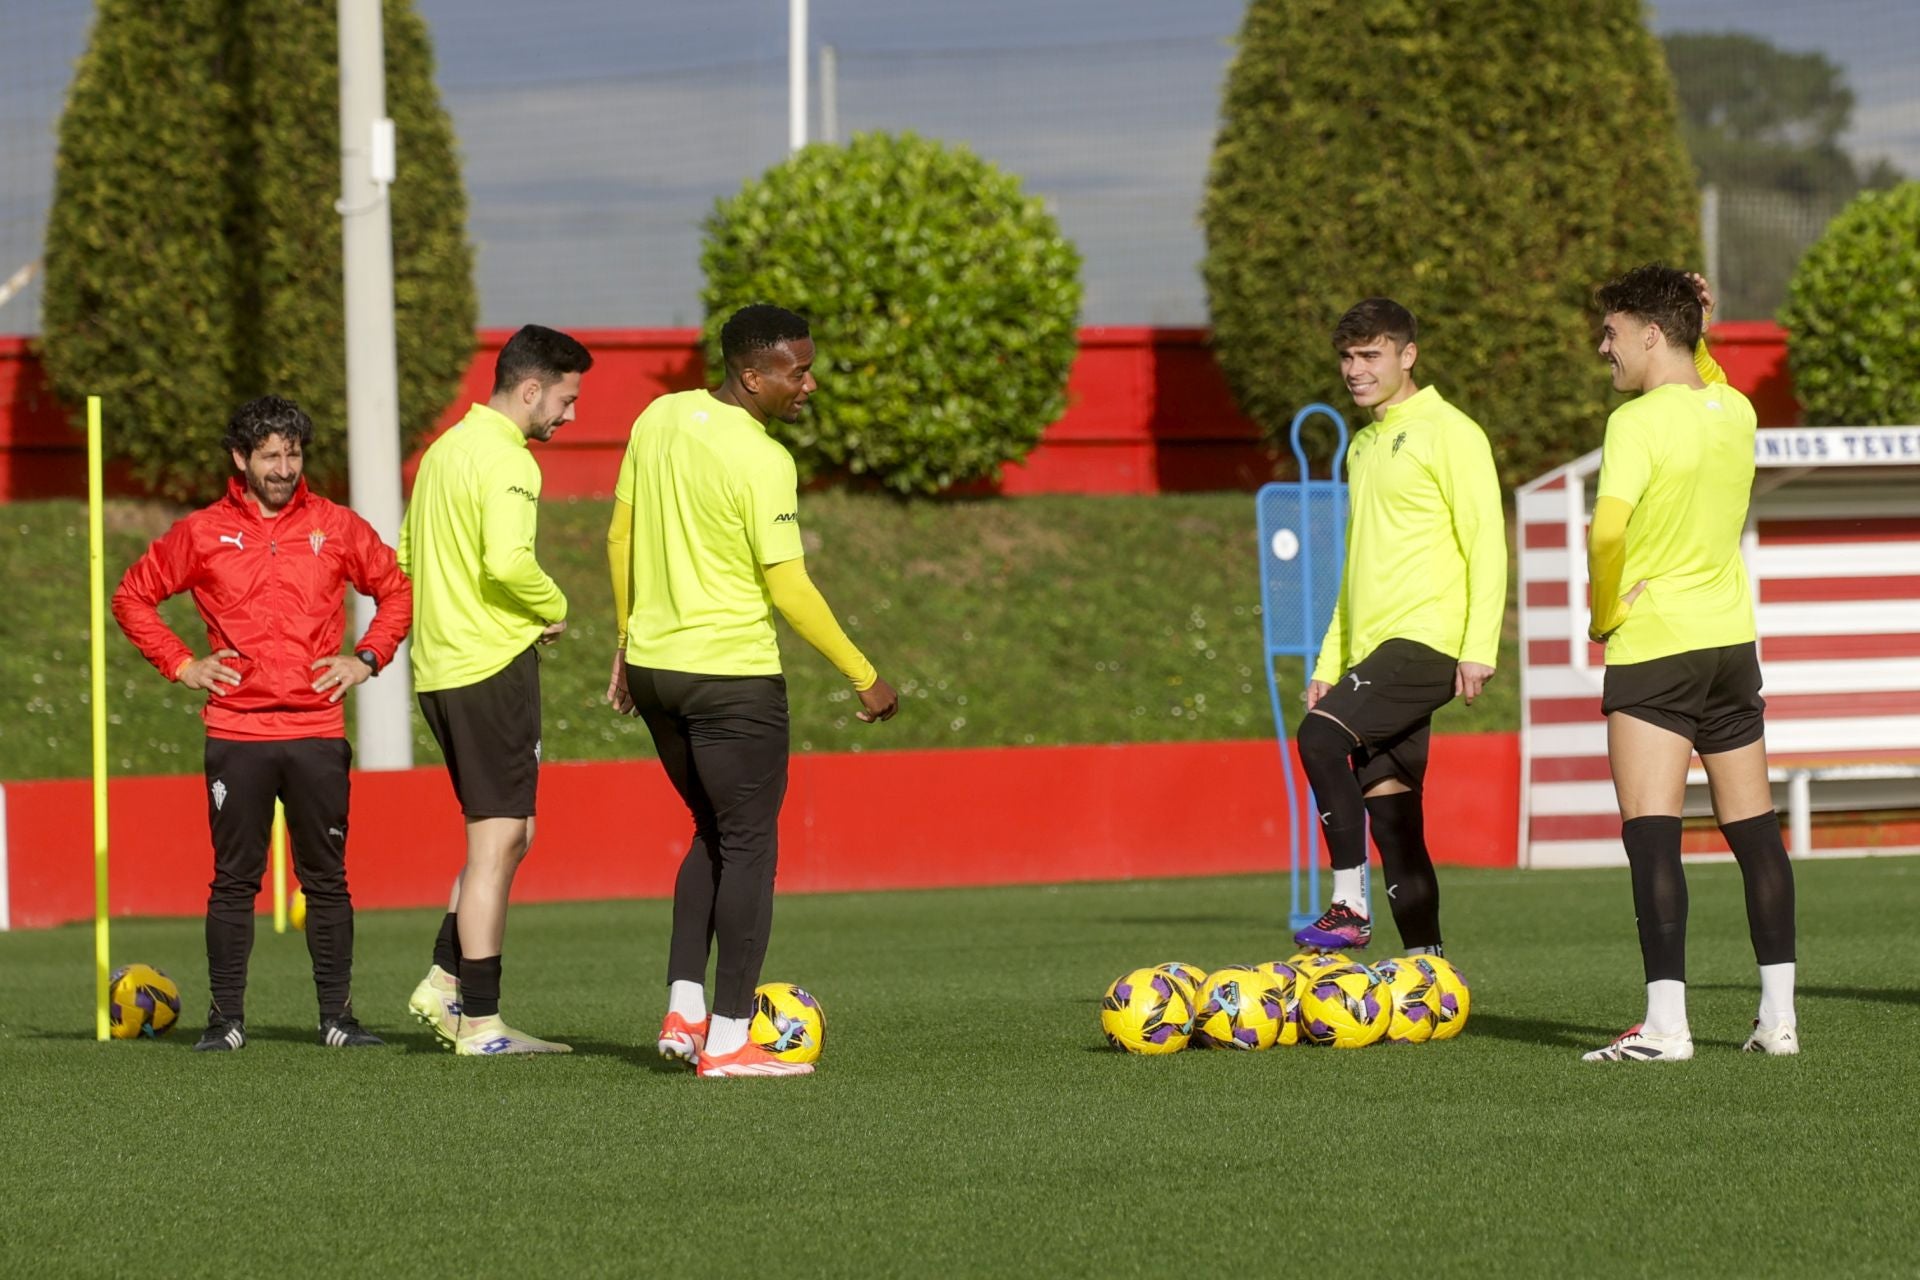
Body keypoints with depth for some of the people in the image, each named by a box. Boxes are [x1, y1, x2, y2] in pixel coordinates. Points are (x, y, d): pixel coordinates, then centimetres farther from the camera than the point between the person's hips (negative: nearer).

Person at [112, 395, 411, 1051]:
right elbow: (133, 595, 13)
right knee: (233, 881, 1)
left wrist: (367, 658, 5)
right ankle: (226, 1018, 4)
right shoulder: (203, 534, 4)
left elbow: (398, 590, 18)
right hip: (236, 734, -1)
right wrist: (181, 664, 4)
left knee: (327, 880, 2)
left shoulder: (337, 529, 6)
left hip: (318, 732, 1)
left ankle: (338, 1016, 6)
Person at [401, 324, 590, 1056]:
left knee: (507, 835, 17)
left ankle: (444, 983, 12)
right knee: (499, 839, -5)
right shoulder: (506, 458, -13)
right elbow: (508, 561, -26)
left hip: (439, 666, 9)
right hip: (492, 665, -9)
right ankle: (480, 1023, -4)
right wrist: (554, 609, -8)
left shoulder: (445, 448, 16)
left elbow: (405, 558, 23)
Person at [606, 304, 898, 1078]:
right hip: (732, 669, -7)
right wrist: (865, 677, -9)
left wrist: (629, 641, 23)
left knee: (713, 834, 20)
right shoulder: (761, 461, -18)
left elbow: (620, 538, 12)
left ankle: (683, 1010, 12)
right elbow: (789, 590, -17)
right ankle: (728, 1040, 0)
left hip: (654, 665, 8)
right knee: (749, 846, 1)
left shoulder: (659, 419, 5)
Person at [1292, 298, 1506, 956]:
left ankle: (1349, 907, -22)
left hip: (1427, 638, -9)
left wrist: (1479, 647, -19)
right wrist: (1330, 662, 21)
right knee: (1391, 817, 4)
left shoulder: (1448, 432, -4)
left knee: (1320, 734, -26)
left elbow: (1486, 542, -10)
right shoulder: (1363, 445, 21)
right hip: (1373, 650, 9)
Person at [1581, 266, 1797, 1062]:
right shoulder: (1737, 413, 6)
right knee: (1753, 829, 11)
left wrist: (1602, 611, -11)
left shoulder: (1638, 423, -15)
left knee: (1650, 834, -9)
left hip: (1650, 646, -7)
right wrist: (1699, 339, 18)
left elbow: (1608, 531, -27)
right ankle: (1778, 1016, 12)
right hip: (1731, 638, 7)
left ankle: (1665, 1021, -17)